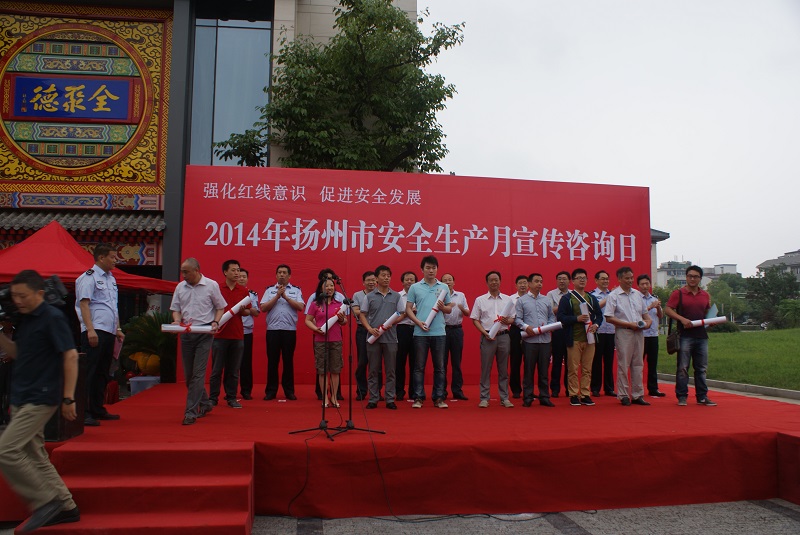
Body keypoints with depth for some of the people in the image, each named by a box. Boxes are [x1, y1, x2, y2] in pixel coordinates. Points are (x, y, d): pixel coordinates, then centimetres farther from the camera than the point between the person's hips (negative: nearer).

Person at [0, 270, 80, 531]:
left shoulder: (53, 318, -14)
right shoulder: (25, 319, 11)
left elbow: (71, 356, -17)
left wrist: (68, 398, -19)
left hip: (41, 399, -9)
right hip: (23, 399, 9)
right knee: (35, 456, 12)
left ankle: (45, 502, 0)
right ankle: (66, 507, 22)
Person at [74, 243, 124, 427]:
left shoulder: (111, 279, 19)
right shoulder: (88, 277, -6)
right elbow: (84, 304, -13)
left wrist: (117, 329, 20)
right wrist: (90, 330, -21)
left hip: (109, 332, 9)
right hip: (94, 332, -8)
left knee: (102, 373, 13)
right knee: (89, 372, -7)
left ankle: (98, 409, 21)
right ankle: (83, 412, -5)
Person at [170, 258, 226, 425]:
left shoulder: (211, 285, -3)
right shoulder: (180, 287, 7)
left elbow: (220, 308, 4)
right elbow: (176, 309, 13)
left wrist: (215, 322, -12)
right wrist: (177, 321, -7)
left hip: (204, 332, -5)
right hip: (186, 333, 5)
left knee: (198, 373, -9)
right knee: (188, 373, 11)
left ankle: (191, 412, -5)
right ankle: (205, 403, 30)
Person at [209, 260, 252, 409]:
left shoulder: (244, 291, 9)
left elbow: (248, 311, 12)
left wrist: (242, 310, -9)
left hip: (237, 335, 2)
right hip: (220, 334, -2)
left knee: (234, 370, 6)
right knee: (216, 368, 3)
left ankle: (231, 397, 14)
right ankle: (213, 397, 13)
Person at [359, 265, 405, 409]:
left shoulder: (396, 296, 6)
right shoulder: (370, 296, 4)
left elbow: (402, 314, 7)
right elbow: (362, 315, 6)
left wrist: (392, 322, -12)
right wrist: (370, 329, -10)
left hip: (390, 338, 0)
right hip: (373, 338, 0)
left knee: (390, 370, 4)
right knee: (373, 370, 5)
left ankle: (390, 400, 12)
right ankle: (373, 399, 13)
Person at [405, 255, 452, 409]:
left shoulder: (444, 287, 9)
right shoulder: (414, 287, 4)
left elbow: (450, 309, 12)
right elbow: (408, 309, 2)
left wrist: (443, 307, -10)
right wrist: (419, 322, -12)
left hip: (439, 332, 2)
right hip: (420, 332, -2)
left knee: (439, 367, 6)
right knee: (419, 366, 3)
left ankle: (438, 397, 14)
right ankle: (418, 397, 11)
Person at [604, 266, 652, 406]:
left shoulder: (638, 294, 14)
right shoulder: (613, 296, -5)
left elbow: (645, 313, 23)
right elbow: (609, 318, -12)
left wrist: (647, 322, 1)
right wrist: (629, 324, -15)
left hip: (639, 333, 6)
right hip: (623, 333, -6)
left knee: (638, 365, 9)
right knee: (623, 365, -2)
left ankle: (637, 395, 16)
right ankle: (623, 395, 7)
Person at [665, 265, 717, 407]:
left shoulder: (705, 295, 13)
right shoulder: (678, 293, -1)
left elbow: (708, 313, 24)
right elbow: (668, 309, -6)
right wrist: (682, 319, -19)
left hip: (702, 336, 4)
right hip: (685, 335, -4)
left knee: (701, 368, 9)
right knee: (683, 368, -1)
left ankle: (702, 396, 16)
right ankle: (681, 396, 6)